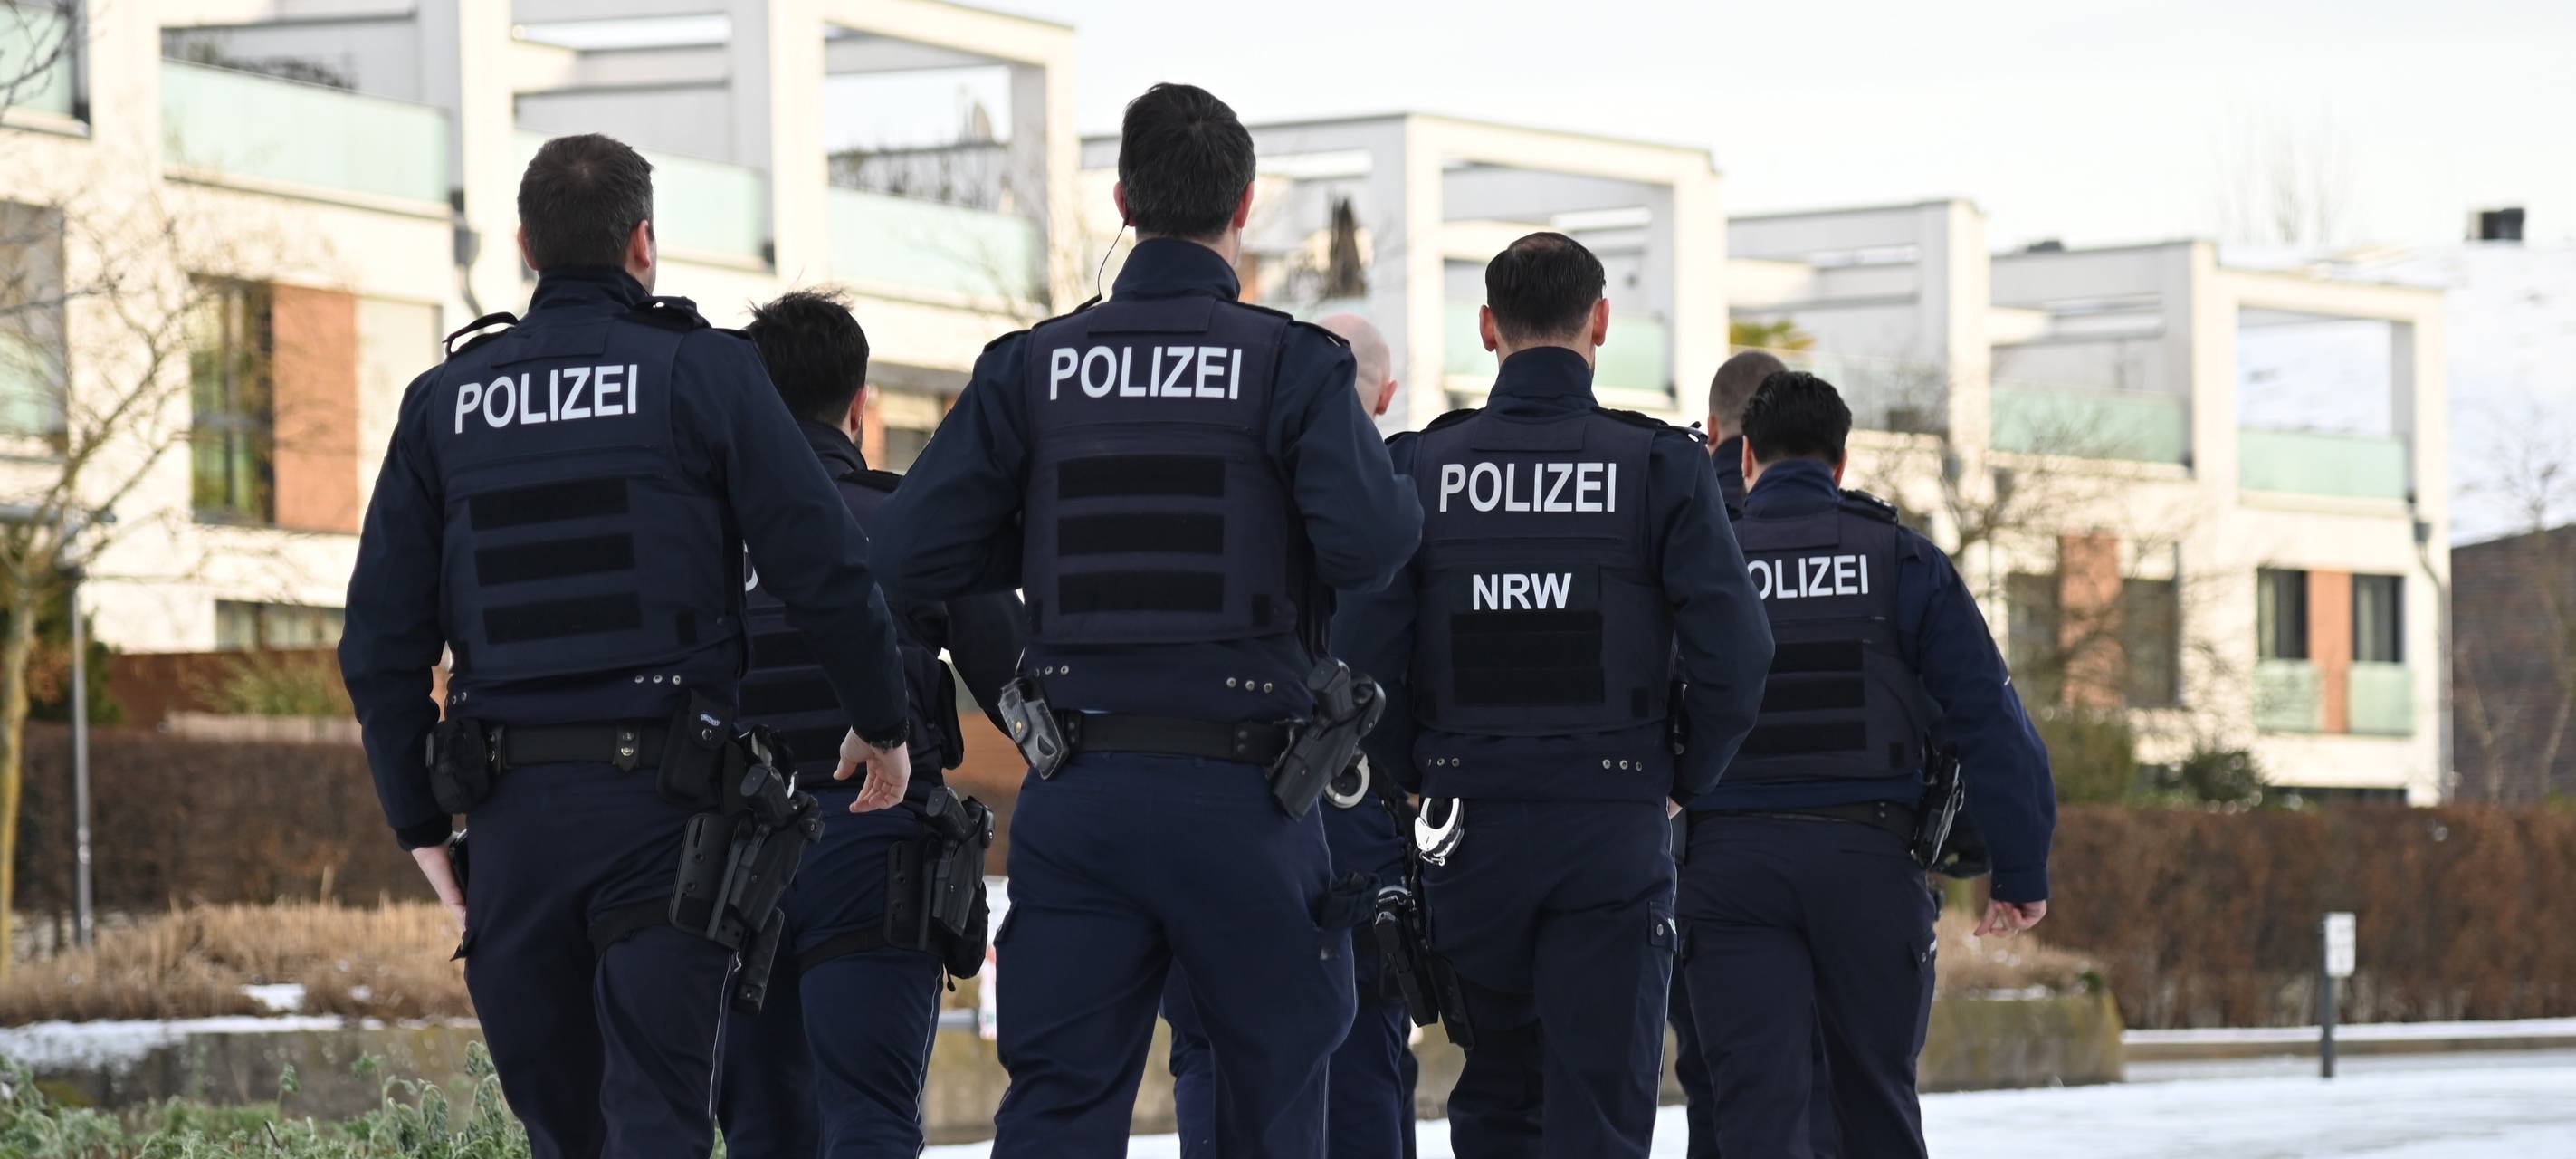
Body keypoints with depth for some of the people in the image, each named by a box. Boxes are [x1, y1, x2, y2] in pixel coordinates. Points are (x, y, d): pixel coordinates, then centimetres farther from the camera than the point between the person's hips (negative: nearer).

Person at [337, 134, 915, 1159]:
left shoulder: (443, 402, 10)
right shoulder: (700, 372, 0)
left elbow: (381, 639, 7)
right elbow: (825, 567, -5)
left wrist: (421, 824, 13)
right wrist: (880, 724, 10)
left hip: (511, 810, 3)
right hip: (661, 804, -3)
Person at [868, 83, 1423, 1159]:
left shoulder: (1031, 367, 4)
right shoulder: (1291, 364, -4)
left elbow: (911, 554, -1)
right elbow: (1368, 542, -17)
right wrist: (1388, 491, 6)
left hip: (1078, 791, 2)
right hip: (1240, 789, -2)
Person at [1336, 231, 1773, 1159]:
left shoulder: (1421, 467, 0)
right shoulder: (1660, 465, -3)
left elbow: (1360, 654, -6)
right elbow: (1734, 651, -10)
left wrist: (1417, 780, 9)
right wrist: (1686, 777, 5)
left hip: (1470, 825, 2)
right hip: (1615, 832, -2)